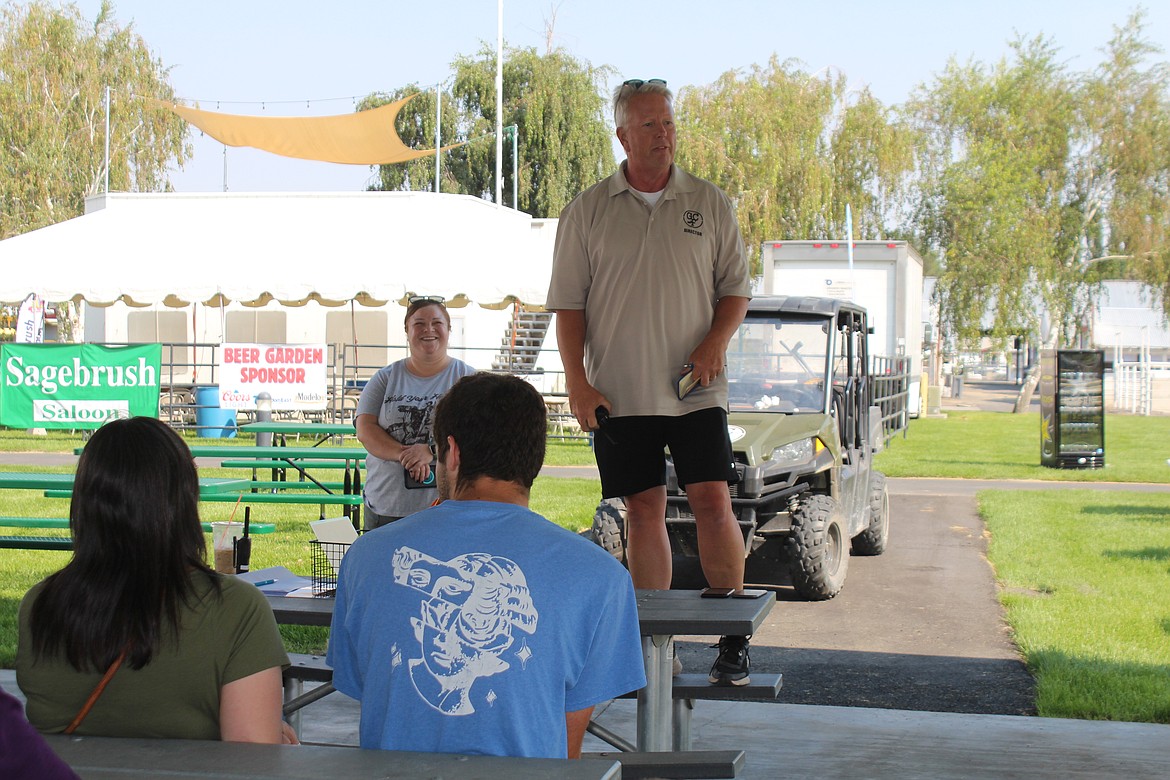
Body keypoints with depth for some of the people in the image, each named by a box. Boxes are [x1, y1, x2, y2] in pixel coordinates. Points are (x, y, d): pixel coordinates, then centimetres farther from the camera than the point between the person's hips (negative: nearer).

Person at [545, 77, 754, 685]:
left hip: (695, 388, 0)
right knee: (643, 512, 3)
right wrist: (576, 381, -4)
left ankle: (734, 639, 1)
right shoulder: (588, 211, 5)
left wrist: (716, 341, -8)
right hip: (619, 393, 0)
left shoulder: (709, 203, 8)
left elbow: (737, 287, 10)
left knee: (713, 502, -8)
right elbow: (567, 302, 5)